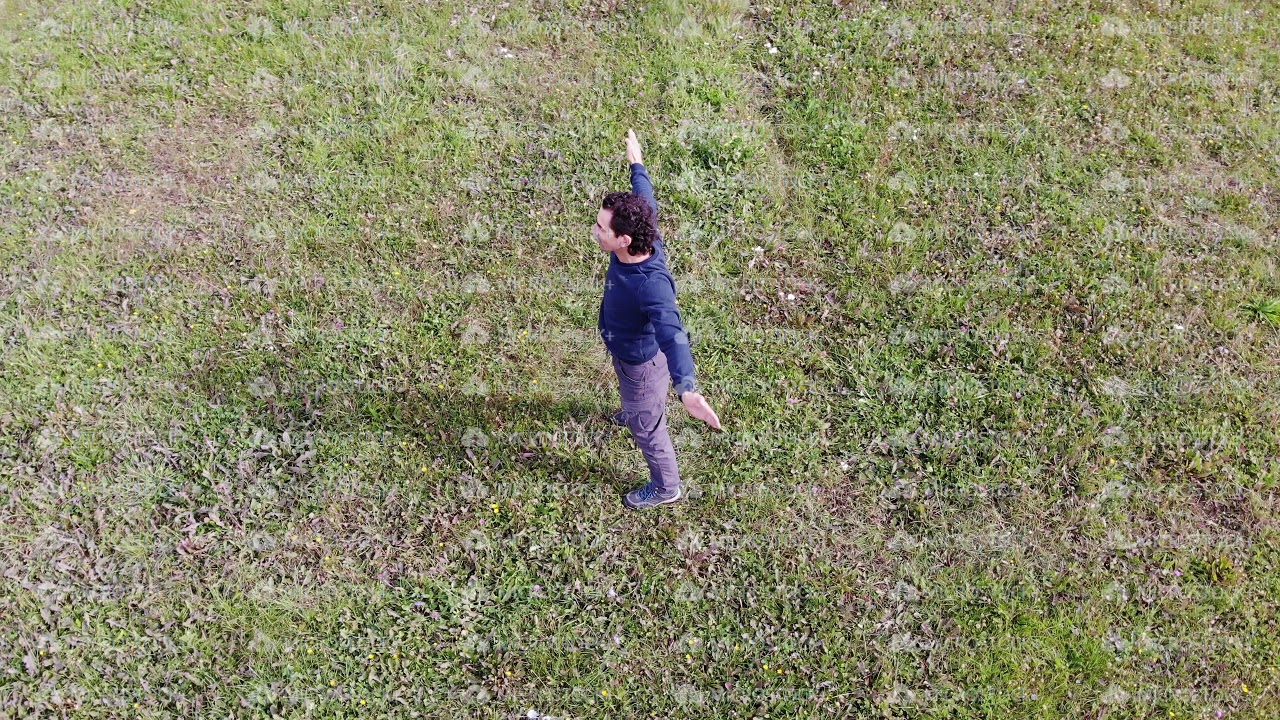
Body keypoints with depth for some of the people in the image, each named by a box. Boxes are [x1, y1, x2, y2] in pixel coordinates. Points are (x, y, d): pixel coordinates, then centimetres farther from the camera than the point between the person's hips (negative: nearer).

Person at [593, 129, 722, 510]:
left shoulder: (651, 284, -46)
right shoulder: (637, 240, -25)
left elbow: (672, 335, -59)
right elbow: (646, 202, -3)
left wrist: (686, 388, -75)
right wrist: (636, 164, 15)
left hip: (641, 361, -8)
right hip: (624, 350, 8)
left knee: (647, 427, 17)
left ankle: (666, 488, 44)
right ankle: (634, 412, 75)